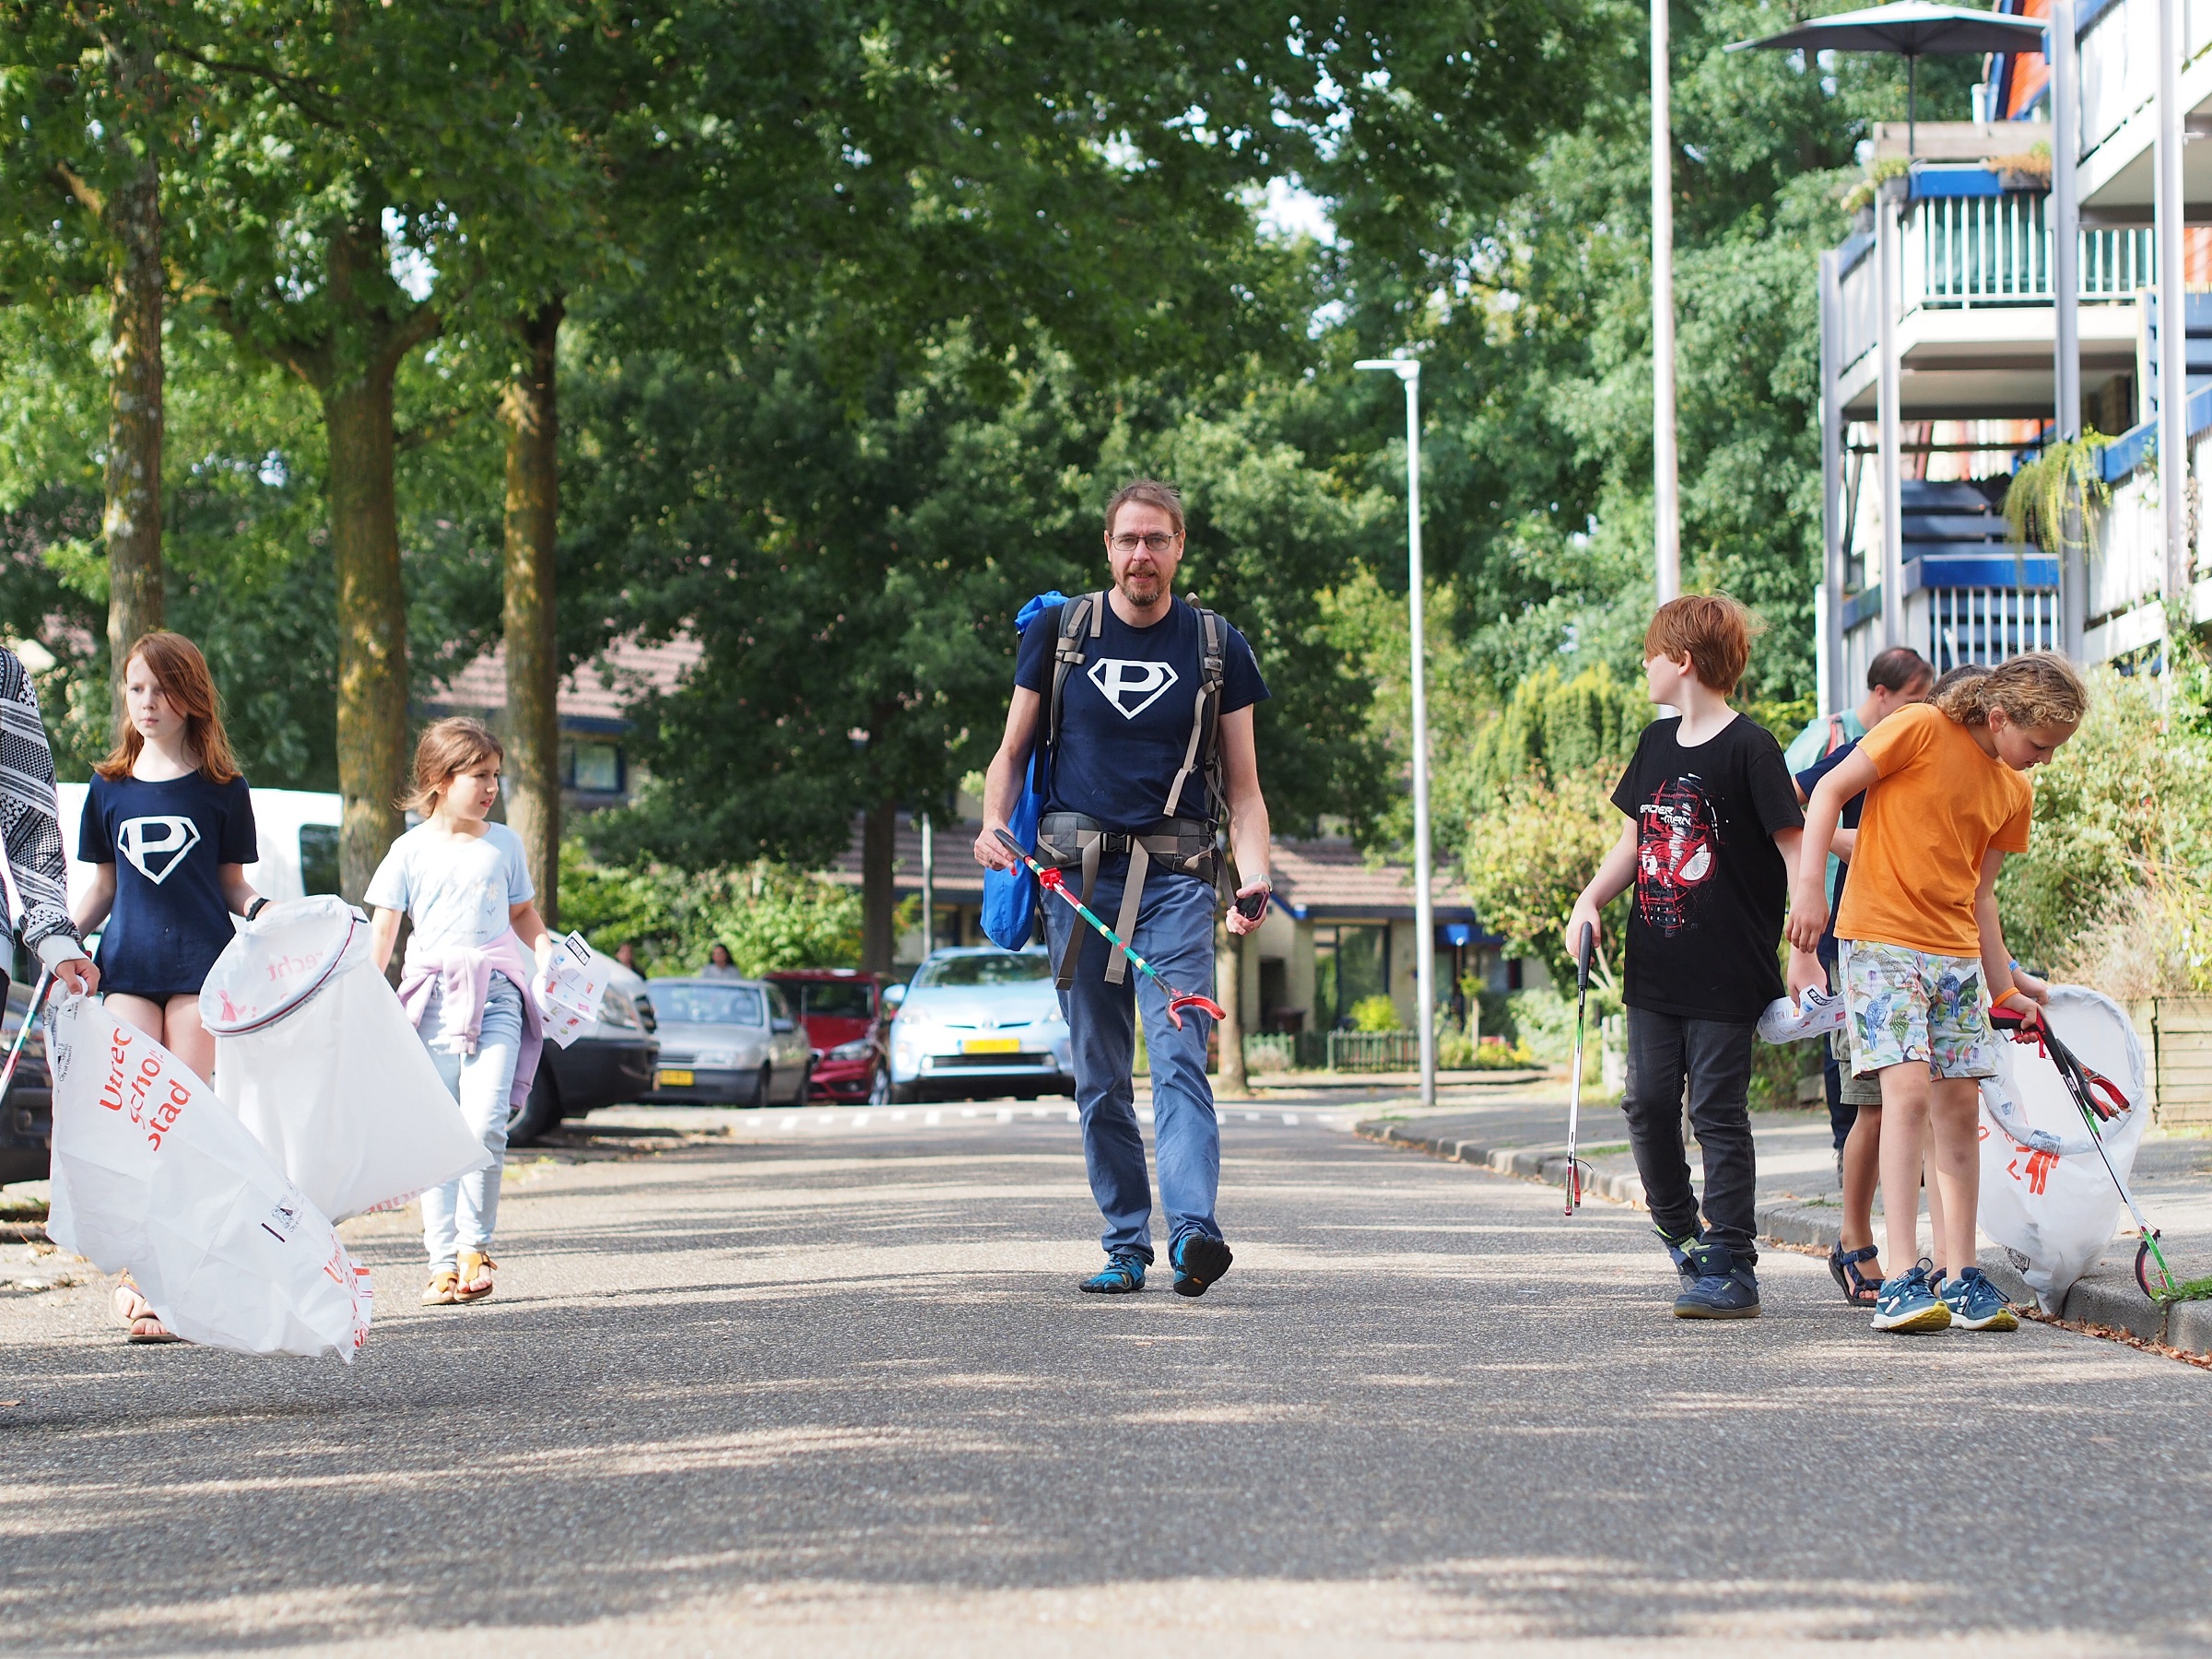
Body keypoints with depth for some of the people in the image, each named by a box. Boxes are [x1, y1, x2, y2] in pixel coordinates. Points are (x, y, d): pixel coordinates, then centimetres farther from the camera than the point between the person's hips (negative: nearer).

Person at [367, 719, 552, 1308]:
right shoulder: (411, 851, 6)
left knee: (484, 1123, -15)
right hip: (432, 999, 0)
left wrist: (546, 950, 6)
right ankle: (443, 1261, 3)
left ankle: (476, 1245, -2)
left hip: (495, 998, 0)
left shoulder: (504, 844, 12)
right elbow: (383, 929, 6)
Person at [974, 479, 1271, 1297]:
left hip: (1175, 877, -2)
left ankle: (1193, 1231, -29)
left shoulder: (1216, 647, 8)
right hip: (1078, 870, 2)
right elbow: (1012, 751, 13)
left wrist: (1255, 876, -8)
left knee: (1179, 1056, -16)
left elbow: (1243, 787, 10)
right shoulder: (1058, 631, 9)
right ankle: (1125, 1247, 10)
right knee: (1099, 1075, 3)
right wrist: (993, 823, -8)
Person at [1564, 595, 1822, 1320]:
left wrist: (1804, 953, -16)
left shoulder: (1749, 749, -11)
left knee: (1718, 1113, -4)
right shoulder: (1657, 744, 11)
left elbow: (1795, 847, -11)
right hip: (1655, 969, 7)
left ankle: (1731, 1267, 0)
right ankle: (1683, 1238, 25)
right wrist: (1591, 900, 3)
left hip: (1727, 977, -7)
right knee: (1648, 1105, 7)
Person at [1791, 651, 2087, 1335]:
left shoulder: (2014, 791, 11)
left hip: (1956, 955, 7)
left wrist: (2005, 986, 19)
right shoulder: (1923, 729, -9)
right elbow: (1829, 790, -7)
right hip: (1880, 938, -7)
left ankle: (1960, 1276, 11)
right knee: (1908, 1087, -17)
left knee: (1958, 1104, 5)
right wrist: (1809, 886, -14)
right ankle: (1903, 1277, -19)